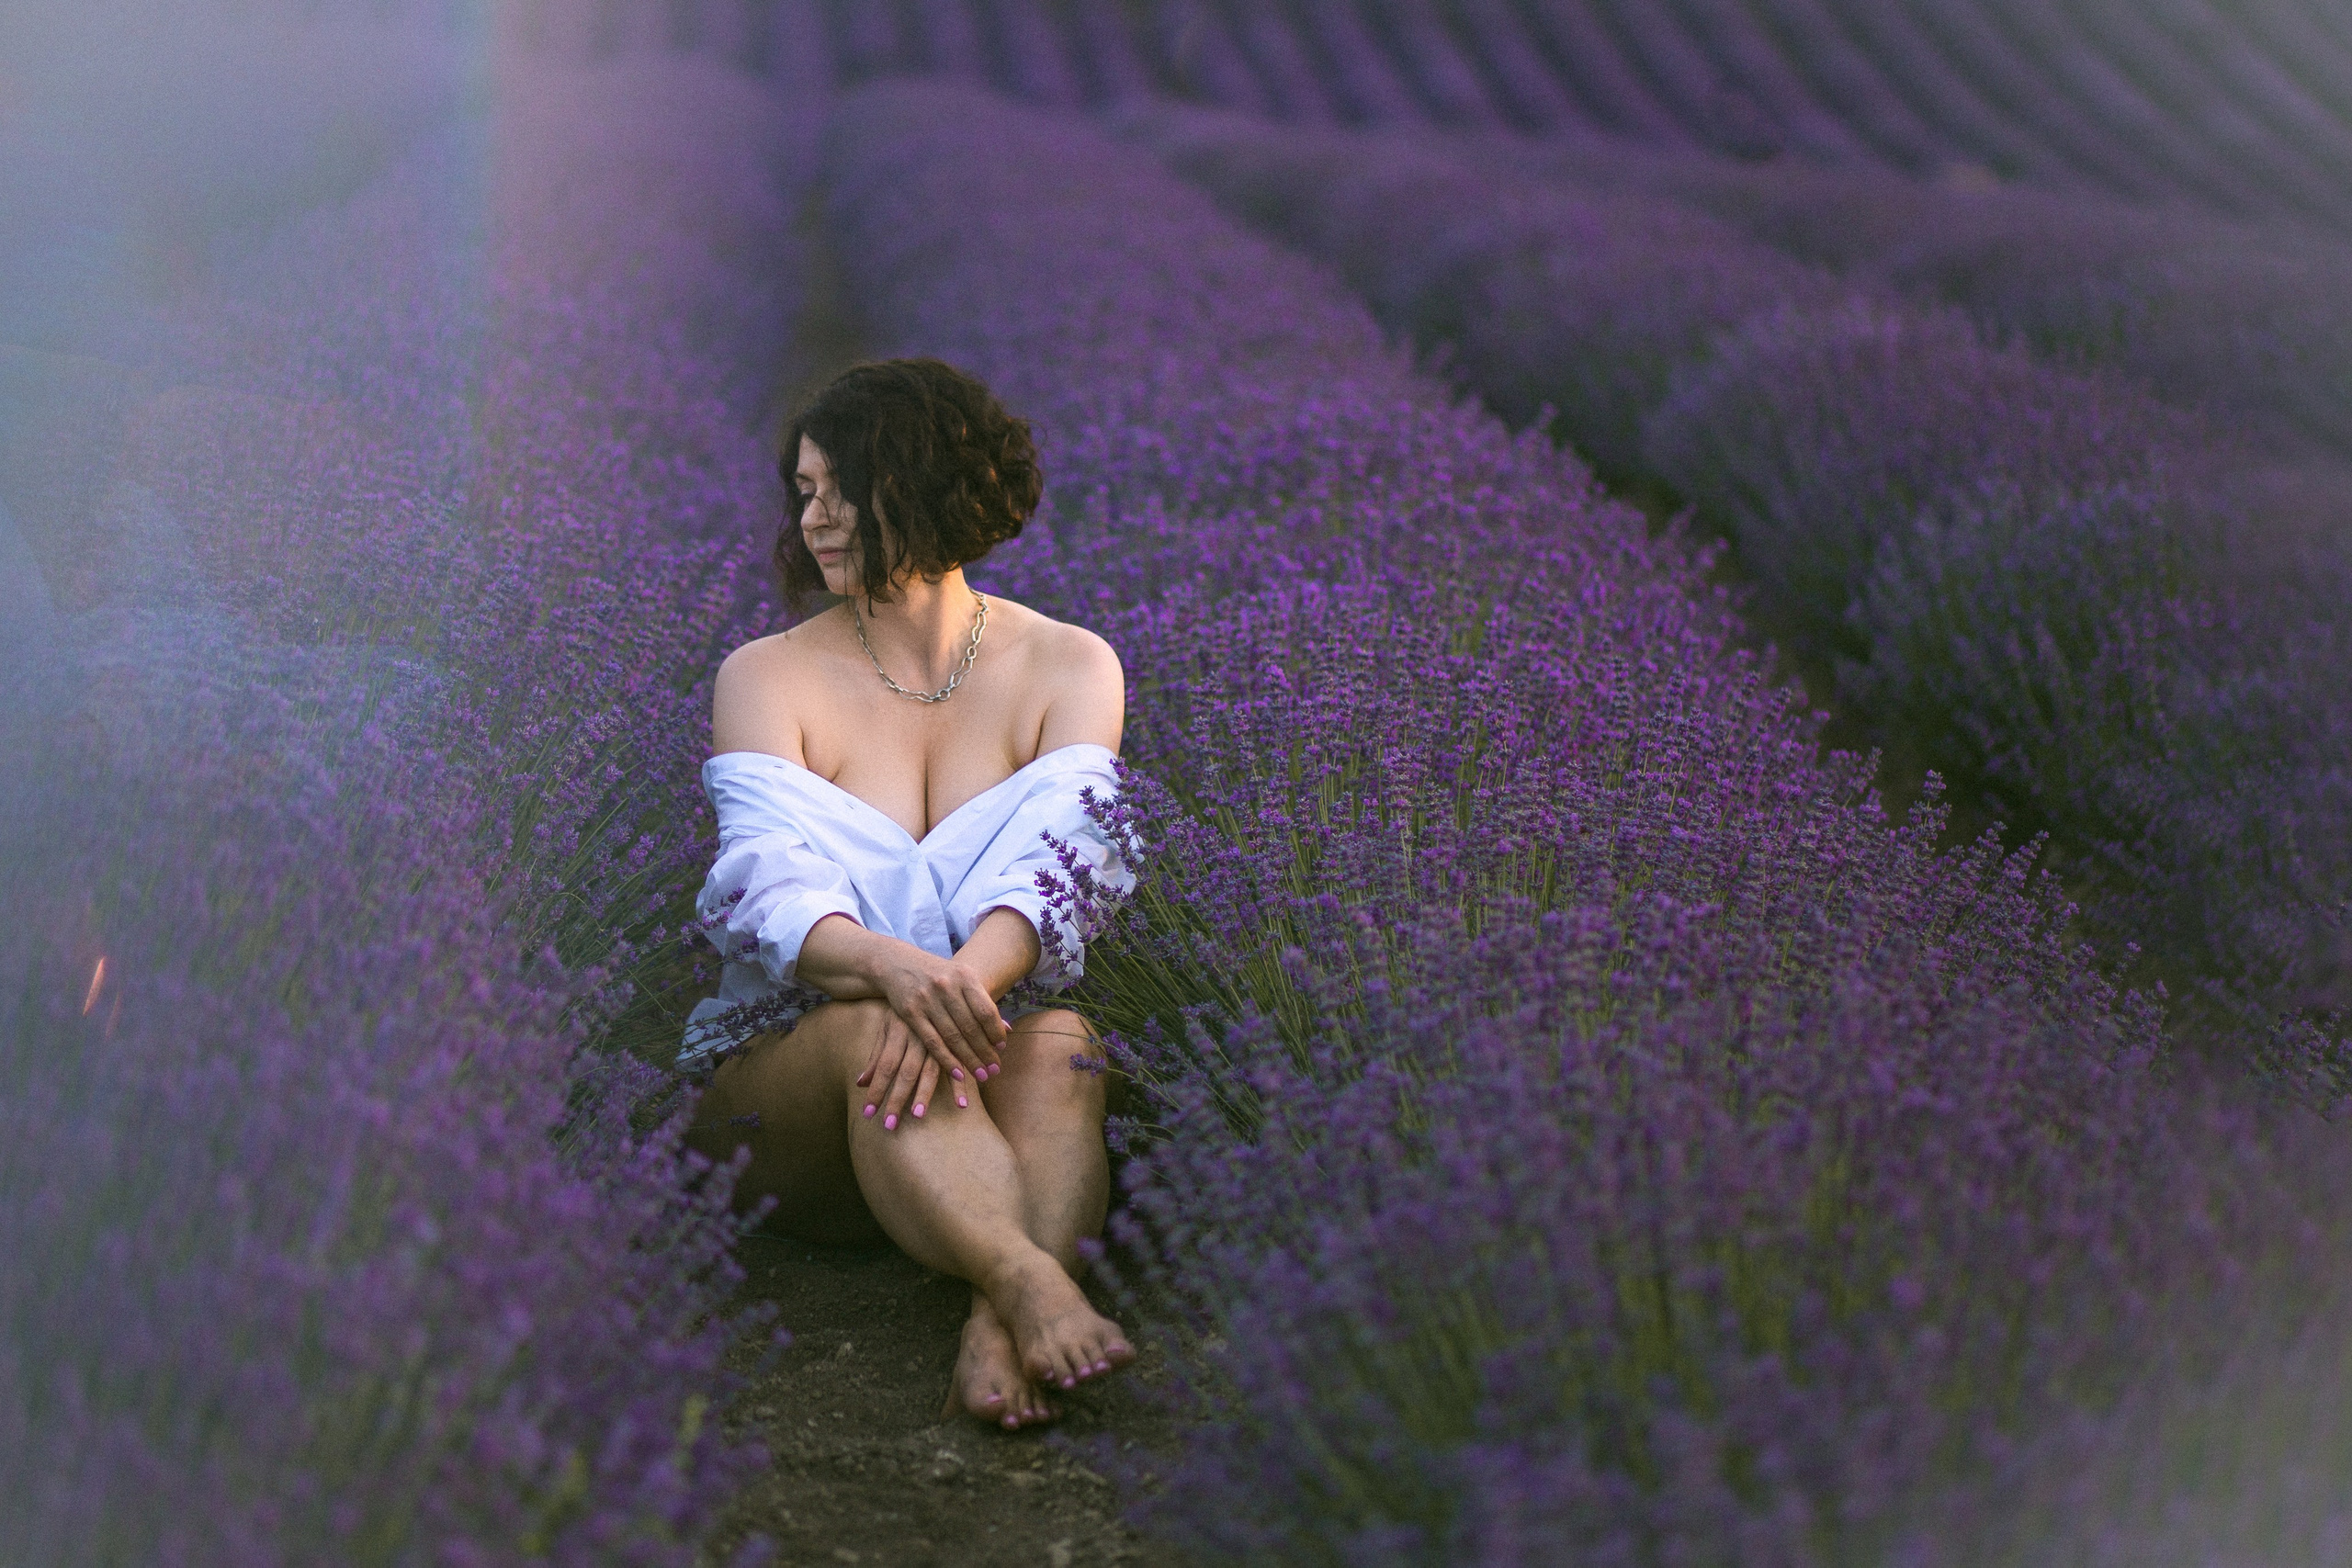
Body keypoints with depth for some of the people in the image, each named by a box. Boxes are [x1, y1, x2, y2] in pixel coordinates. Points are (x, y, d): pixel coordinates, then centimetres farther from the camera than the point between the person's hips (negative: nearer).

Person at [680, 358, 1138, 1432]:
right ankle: (1036, 1286, -61)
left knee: (1059, 1044, -34)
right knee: (866, 1031, -37)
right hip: (783, 1074, -1)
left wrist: (965, 980, -34)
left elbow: (1061, 863, -12)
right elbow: (770, 888, -13)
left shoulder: (1069, 668, 6)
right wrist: (894, 967, -37)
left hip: (992, 1077, 1)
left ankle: (1001, 1325, -58)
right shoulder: (766, 676, 4)